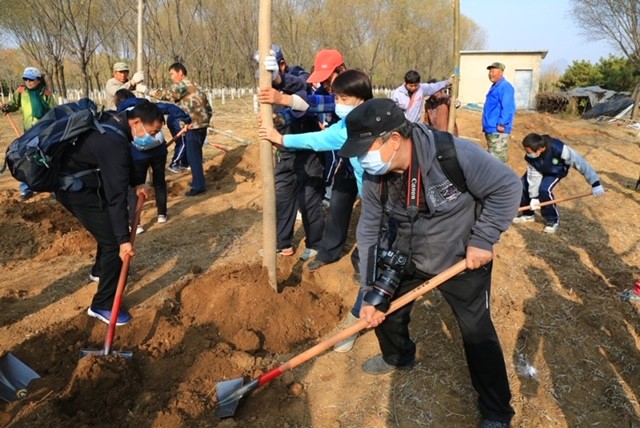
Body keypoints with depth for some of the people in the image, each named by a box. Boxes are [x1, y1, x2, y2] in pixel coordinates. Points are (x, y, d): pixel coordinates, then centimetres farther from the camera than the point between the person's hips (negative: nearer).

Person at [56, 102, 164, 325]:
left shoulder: (114, 123, 0)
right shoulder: (114, 143, -31)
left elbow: (122, 165, 19)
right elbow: (117, 195, -34)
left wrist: (136, 183, 7)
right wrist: (124, 239, -33)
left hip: (76, 182, 11)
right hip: (77, 190, -10)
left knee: (111, 229, 27)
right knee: (113, 242, -9)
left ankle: (101, 269, 51)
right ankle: (103, 305, 0)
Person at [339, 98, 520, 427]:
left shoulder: (455, 155, -33)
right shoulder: (374, 178, -15)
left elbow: (507, 187, -22)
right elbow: (369, 233, -8)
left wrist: (482, 240, -22)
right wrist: (369, 292, -10)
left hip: (463, 260, -5)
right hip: (409, 258, 5)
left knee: (477, 333, 2)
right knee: (381, 307, 14)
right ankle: (398, 357, 47)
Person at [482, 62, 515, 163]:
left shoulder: (505, 87, -13)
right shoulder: (494, 87, 19)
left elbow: (508, 108, -22)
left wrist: (502, 124, -24)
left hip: (498, 131, -11)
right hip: (491, 129, 11)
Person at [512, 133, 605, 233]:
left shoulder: (559, 149, -43)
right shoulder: (530, 156, -32)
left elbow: (580, 163, -36)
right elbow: (534, 175, -22)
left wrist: (595, 183, -33)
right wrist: (534, 197, -24)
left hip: (557, 171, -4)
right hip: (540, 170, 4)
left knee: (544, 190, -26)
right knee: (522, 186, -10)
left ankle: (553, 220, -4)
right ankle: (528, 213, 16)